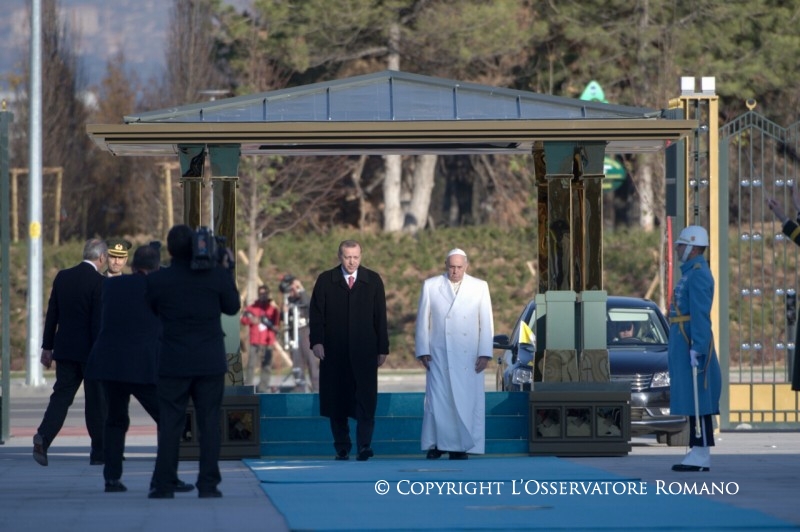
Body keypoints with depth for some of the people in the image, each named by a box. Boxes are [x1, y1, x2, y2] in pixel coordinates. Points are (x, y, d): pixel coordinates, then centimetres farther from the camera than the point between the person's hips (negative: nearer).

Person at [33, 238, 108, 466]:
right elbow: (99, 321, -15)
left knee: (61, 396, 6)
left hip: (64, 349, 5)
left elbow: (52, 313, 9)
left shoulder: (62, 277, 5)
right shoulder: (99, 282, -12)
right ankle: (99, 452, 10)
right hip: (90, 350, -5)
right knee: (96, 401, 5)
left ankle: (43, 437, -15)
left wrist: (47, 347, 15)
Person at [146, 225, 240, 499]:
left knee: (169, 424, 4)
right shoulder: (216, 275, -6)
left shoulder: (157, 280, -7)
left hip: (174, 363, -1)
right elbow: (232, 307, 7)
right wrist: (227, 270, 13)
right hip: (210, 363, 1)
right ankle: (208, 484, 3)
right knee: (209, 422, 6)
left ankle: (164, 485, 3)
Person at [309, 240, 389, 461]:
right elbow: (316, 313, 3)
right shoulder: (325, 280, 6)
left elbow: (380, 316, 7)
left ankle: (364, 446, -12)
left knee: (366, 400, -10)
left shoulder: (373, 281, 7)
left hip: (364, 351, -1)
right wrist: (317, 341, -10)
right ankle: (342, 448, 9)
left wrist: (382, 349, 4)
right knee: (337, 401, 3)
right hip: (335, 352, 1)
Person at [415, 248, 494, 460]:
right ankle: (436, 445, 3)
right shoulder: (430, 286, 7)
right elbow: (422, 321, 7)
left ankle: (462, 446, 3)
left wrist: (485, 353, -1)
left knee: (467, 401, -2)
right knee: (437, 400, -5)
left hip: (469, 356, 1)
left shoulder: (480, 287, 8)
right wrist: (423, 351, 0)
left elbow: (486, 323, 6)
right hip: (439, 355, 0)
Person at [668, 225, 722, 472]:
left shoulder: (698, 274, -13)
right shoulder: (690, 273, 19)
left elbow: (700, 315, -20)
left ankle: (701, 456, -10)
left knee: (697, 401, -10)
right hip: (684, 345, 10)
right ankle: (697, 452, 11)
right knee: (691, 401, 9)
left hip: (691, 344, -10)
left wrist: (696, 349, -25)